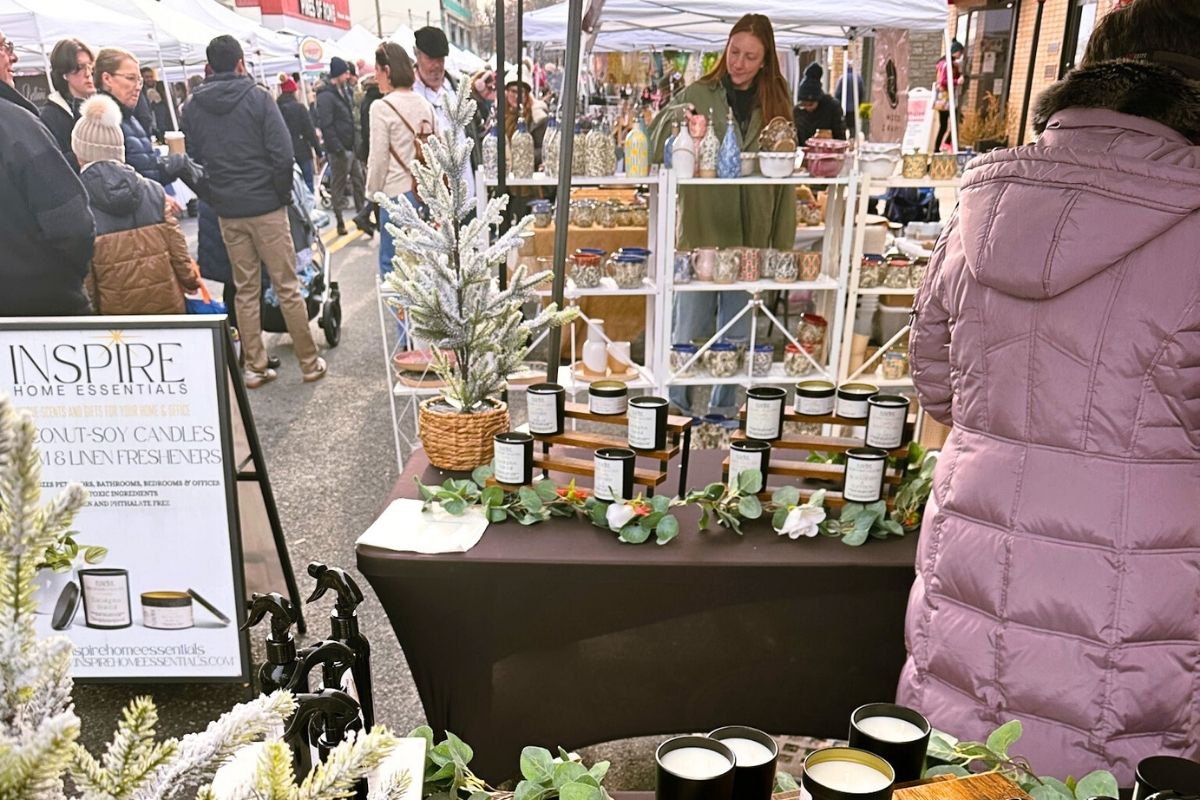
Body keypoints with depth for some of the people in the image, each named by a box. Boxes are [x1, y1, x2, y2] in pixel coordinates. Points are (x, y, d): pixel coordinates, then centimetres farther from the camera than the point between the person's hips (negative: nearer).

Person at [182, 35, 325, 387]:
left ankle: (254, 367, 15)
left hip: (227, 211, 4)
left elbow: (192, 158, 5)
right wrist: (283, 192, 0)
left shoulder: (193, 107, 5)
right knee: (287, 287, 2)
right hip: (266, 205, -4)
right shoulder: (256, 97, -7)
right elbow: (283, 153, -13)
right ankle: (309, 361, 8)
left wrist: (213, 194, 14)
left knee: (245, 290, 11)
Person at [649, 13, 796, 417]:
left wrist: (784, 244, 4)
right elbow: (654, 149, -5)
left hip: (751, 238, 3)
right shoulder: (698, 95, -1)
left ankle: (725, 411, 27)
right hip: (700, 232, -2)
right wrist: (674, 116, -26)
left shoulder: (775, 103, 6)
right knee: (691, 329, 3)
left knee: (738, 335, 11)